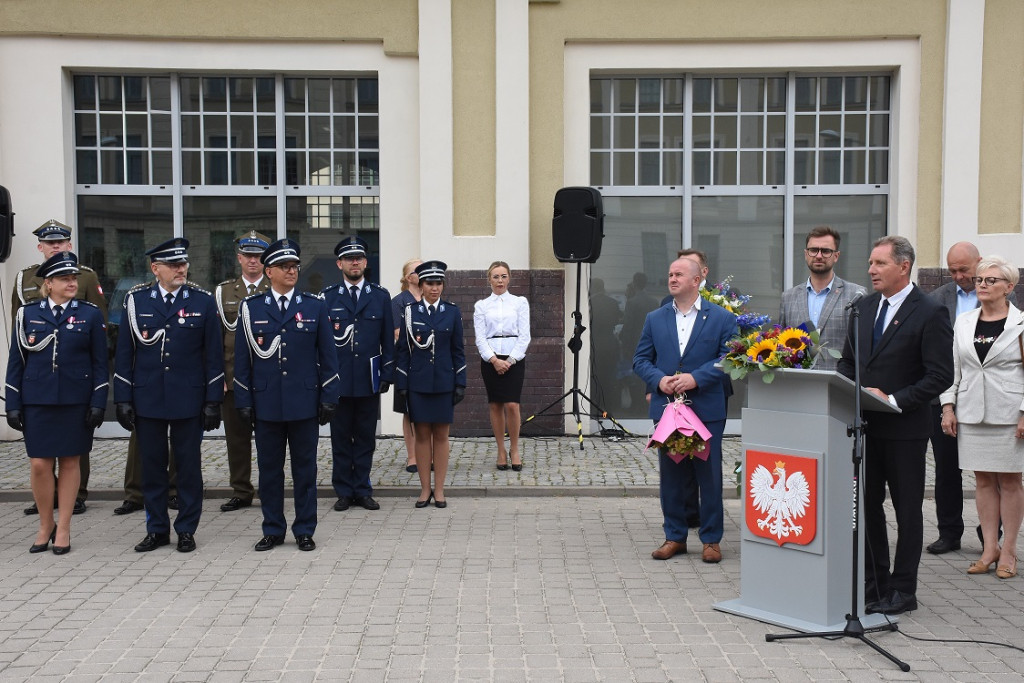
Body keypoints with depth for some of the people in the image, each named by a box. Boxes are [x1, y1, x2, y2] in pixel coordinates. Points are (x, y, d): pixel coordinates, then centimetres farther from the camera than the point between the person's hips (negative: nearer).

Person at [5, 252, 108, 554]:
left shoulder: (90, 314, 2)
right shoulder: (27, 314, 4)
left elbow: (100, 362, 1)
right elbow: (16, 362, 6)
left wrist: (98, 403, -6)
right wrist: (13, 405, 1)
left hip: (76, 401, -1)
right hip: (37, 401, 1)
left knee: (70, 462, 5)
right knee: (40, 464, 0)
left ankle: (63, 529, 16)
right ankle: (45, 526, 20)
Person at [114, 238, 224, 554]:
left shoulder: (203, 301, -1)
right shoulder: (136, 300, 2)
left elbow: (213, 354, 0)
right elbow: (124, 353, 5)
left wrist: (213, 400, -4)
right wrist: (123, 399, 1)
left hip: (188, 398, -1)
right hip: (147, 399, 1)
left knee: (189, 466, 6)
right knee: (152, 466, 9)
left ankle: (186, 530, 18)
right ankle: (157, 529, 22)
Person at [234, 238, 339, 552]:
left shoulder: (315, 306, 3)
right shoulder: (250, 307, 4)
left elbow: (327, 356, 4)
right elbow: (242, 358, 5)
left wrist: (329, 398, -1)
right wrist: (244, 401, 1)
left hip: (304, 402, 0)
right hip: (266, 402, 1)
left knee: (305, 468, 6)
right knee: (269, 468, 8)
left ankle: (304, 531, 17)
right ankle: (273, 530, 21)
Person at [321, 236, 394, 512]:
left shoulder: (380, 296, 7)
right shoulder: (327, 298, 4)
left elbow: (388, 339, 7)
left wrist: (386, 374, 2)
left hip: (369, 380, 1)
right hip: (338, 380, -1)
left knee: (366, 437, 7)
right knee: (341, 438, 6)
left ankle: (363, 491, 16)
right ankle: (344, 491, 15)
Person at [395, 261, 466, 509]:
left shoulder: (452, 311, 3)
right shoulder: (410, 311, 2)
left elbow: (458, 349, 5)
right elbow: (403, 349, 3)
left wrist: (460, 383, -1)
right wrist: (402, 384, -2)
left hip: (444, 383, 0)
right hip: (418, 383, 0)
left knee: (441, 436, 5)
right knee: (422, 435, 4)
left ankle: (439, 490, 13)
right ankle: (425, 489, 13)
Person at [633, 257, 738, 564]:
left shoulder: (722, 318, 1)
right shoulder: (655, 319, 10)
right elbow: (641, 359, 9)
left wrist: (696, 378, -17)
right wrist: (659, 379, -10)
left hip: (707, 409, -3)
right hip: (666, 407, 3)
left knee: (709, 476, 4)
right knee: (670, 477, 9)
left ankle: (711, 539, 16)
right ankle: (674, 536, 21)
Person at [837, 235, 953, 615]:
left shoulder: (930, 313, -9)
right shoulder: (864, 307, 10)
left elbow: (941, 376, -14)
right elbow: (847, 360, 18)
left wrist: (893, 399, -20)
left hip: (905, 429, -6)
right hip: (865, 425, 6)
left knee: (907, 510, 6)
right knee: (867, 506, 11)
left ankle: (903, 591, 16)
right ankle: (874, 584, 23)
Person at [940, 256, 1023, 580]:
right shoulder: (963, 323, 10)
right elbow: (952, 369, 13)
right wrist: (948, 407, 6)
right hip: (971, 414, 4)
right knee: (983, 481, 7)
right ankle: (990, 548, 14)